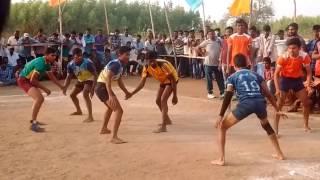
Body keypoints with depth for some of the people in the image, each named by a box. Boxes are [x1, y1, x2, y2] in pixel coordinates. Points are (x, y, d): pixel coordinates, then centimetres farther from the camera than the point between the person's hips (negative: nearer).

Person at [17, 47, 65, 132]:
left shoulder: (47, 64, 3)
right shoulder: (40, 63, -27)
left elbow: (51, 77, 16)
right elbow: (33, 80, -27)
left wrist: (61, 86, 14)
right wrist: (45, 89, -20)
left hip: (29, 80, 10)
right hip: (24, 80, -10)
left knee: (40, 98, 22)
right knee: (38, 98, -27)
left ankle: (33, 120, 38)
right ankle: (33, 124, -25)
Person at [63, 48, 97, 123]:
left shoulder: (87, 63, -31)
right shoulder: (71, 64, -16)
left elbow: (95, 75, -26)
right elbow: (69, 77, -5)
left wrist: (93, 88, -33)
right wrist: (65, 87, -23)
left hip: (89, 80, -7)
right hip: (80, 80, 7)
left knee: (85, 94, -30)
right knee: (72, 95, 15)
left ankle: (90, 117, -29)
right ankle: (79, 111, 43)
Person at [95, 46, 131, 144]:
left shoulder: (120, 65, 13)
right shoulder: (116, 64, -18)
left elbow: (119, 81, 23)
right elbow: (108, 79, -29)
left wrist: (127, 92, 20)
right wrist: (111, 95, -36)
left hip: (100, 88, 11)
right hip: (102, 87, -11)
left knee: (111, 107, 35)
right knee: (119, 110, -19)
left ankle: (104, 129, 53)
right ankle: (114, 137, -25)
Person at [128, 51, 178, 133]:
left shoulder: (163, 65, -35)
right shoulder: (146, 68, -17)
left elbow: (173, 79, -28)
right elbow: (142, 83, -15)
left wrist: (174, 95, -27)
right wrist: (132, 93, -28)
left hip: (171, 80, -7)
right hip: (163, 81, 7)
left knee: (163, 100, -20)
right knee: (158, 101, 11)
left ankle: (163, 127, -22)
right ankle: (167, 120, 35)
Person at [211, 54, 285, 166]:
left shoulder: (232, 77, 19)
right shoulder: (256, 75, 28)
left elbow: (228, 97, 7)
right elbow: (268, 94, 25)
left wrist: (220, 116, 5)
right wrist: (277, 110, 32)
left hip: (246, 103, -4)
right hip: (260, 102, 4)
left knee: (222, 127, 13)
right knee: (266, 125, 36)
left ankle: (221, 159, 5)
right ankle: (279, 154, 39)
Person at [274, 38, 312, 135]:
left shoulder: (304, 56, -21)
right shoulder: (283, 57, -27)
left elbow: (308, 71, -8)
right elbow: (276, 74, -20)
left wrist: (308, 82, -26)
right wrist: (277, 89, -29)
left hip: (297, 79, 3)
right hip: (285, 79, -3)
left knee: (306, 103, 5)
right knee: (279, 104, -10)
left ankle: (306, 126, 24)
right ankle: (276, 128, -4)